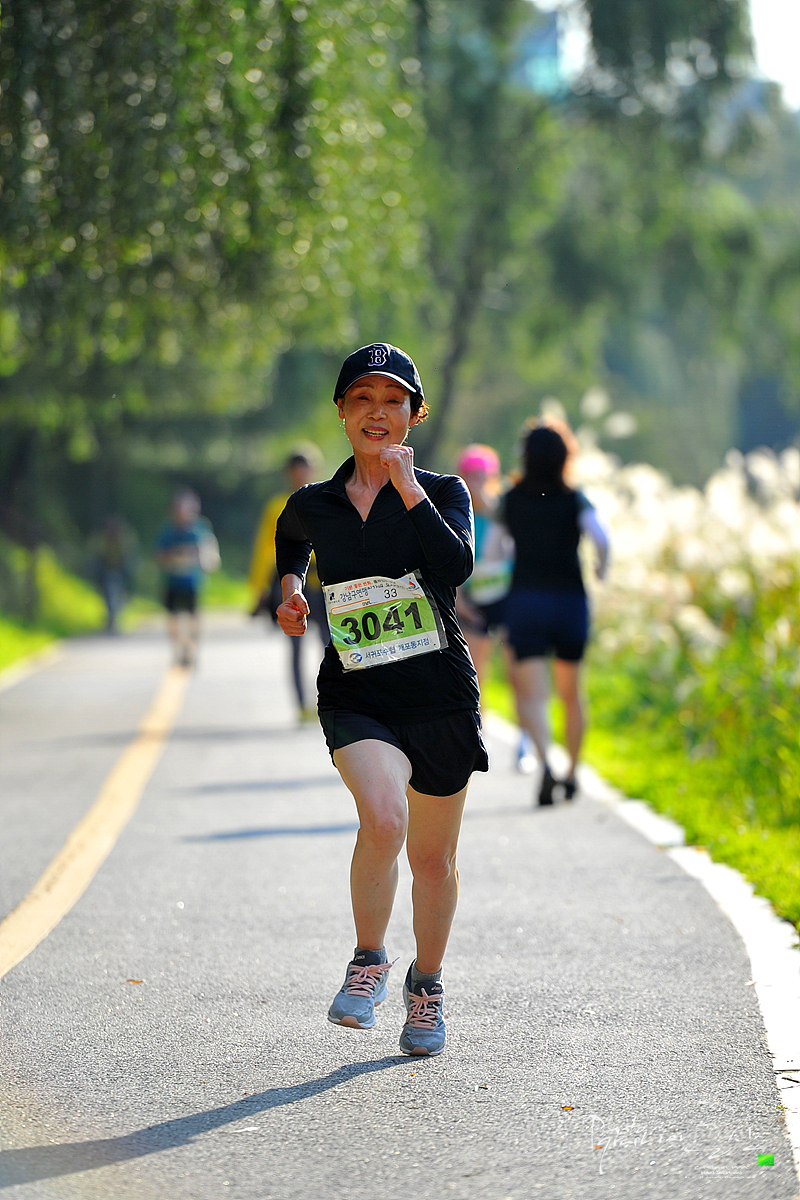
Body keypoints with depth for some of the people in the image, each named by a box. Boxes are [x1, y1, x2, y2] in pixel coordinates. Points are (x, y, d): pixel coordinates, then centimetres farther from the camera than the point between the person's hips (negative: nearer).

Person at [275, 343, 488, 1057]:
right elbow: (290, 542, 31)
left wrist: (406, 484, -19)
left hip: (441, 695, 0)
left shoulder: (442, 492, 0)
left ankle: (427, 984, 34)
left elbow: (457, 564, -20)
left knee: (433, 856, 10)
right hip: (357, 697, 0)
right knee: (382, 818, -27)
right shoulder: (311, 507, 6)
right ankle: (368, 961, -6)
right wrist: (289, 588, 14)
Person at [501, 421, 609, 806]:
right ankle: (572, 774, 26)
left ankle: (545, 762, -32)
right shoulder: (574, 501, -5)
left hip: (524, 599, -1)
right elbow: (601, 538, -22)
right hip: (569, 601, 1)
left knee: (532, 694, -8)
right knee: (571, 693, 18)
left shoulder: (513, 500, 0)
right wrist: (602, 568, -3)